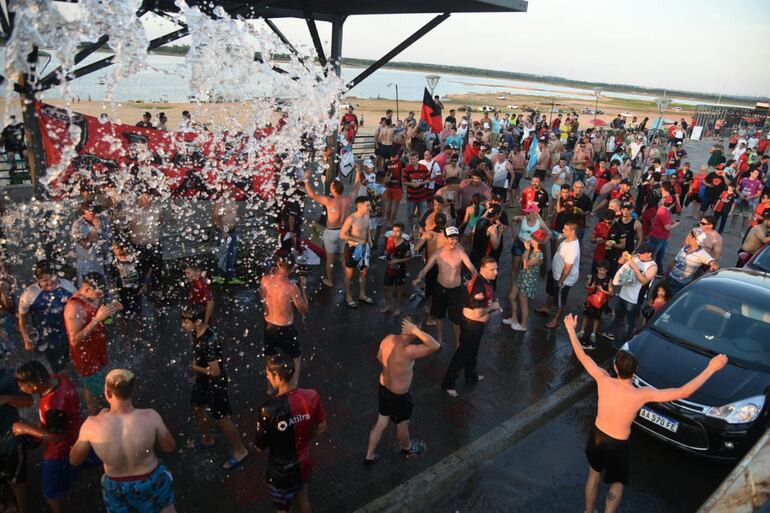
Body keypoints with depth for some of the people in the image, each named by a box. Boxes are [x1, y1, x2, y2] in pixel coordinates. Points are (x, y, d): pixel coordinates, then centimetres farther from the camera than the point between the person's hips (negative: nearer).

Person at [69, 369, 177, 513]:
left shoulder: (92, 425, -27)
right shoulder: (150, 417, -29)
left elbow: (74, 460, -7)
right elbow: (170, 447, -13)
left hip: (116, 486, 2)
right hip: (151, 480, -1)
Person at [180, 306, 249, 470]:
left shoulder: (209, 341, -35)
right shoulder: (195, 333, -8)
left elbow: (215, 371, -30)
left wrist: (196, 368, -15)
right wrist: (196, 374, 12)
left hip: (215, 383, -9)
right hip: (202, 379, 9)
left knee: (220, 418, 3)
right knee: (196, 407, 26)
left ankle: (240, 450, 22)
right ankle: (206, 439, 50)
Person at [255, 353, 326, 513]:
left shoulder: (269, 409, -32)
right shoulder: (312, 396, -19)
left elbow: (260, 447, -16)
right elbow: (321, 428, -3)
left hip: (281, 471, -4)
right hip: (304, 464, 4)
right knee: (302, 499, 30)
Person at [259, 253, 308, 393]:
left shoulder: (265, 279, -13)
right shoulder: (291, 287, -28)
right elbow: (303, 310, -14)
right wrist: (302, 287, -8)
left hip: (268, 325, 6)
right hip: (285, 329, -5)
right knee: (296, 358, 20)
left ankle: (270, 388, 44)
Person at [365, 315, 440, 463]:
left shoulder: (388, 338, -13)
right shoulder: (408, 351, -37)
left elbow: (379, 357, 5)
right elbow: (435, 346, -41)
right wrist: (415, 331, -39)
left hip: (383, 387, 6)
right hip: (399, 395, -6)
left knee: (381, 423, 26)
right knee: (402, 425, 24)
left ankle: (369, 455, 42)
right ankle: (407, 449, 53)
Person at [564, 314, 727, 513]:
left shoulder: (604, 380, -23)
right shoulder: (642, 394, -29)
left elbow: (582, 355, -12)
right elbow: (683, 393, -27)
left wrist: (571, 329, 1)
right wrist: (711, 368, -23)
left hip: (596, 436, 3)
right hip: (618, 445, -3)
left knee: (594, 475, 28)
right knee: (617, 485, 24)